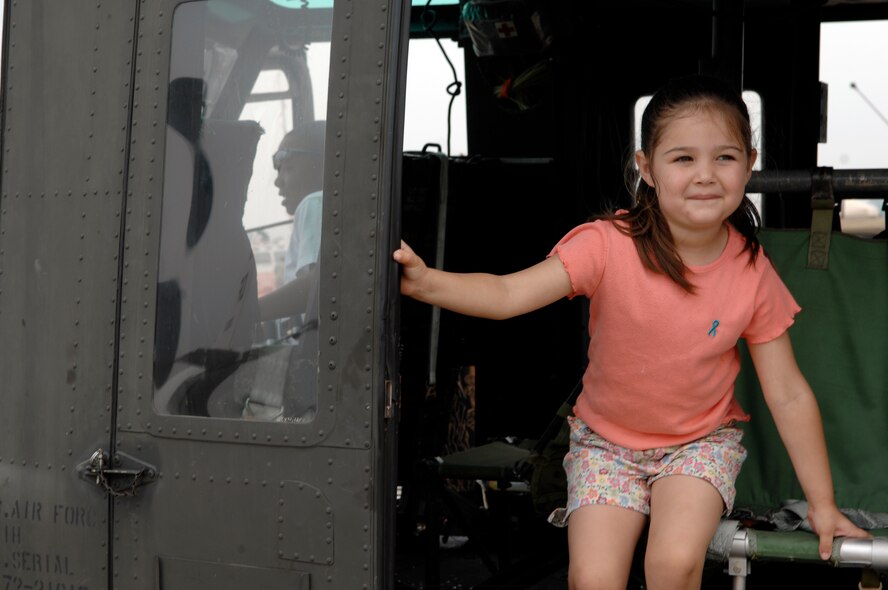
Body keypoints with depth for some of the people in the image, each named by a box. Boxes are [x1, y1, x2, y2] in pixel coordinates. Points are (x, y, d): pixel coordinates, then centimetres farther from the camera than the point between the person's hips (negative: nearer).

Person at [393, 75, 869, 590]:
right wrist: (427, 282, -50)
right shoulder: (609, 245, -20)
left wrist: (823, 504, -1)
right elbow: (507, 295, -31)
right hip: (607, 440, 0)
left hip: (702, 440, 1)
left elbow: (789, 395, -5)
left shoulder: (753, 274, -14)